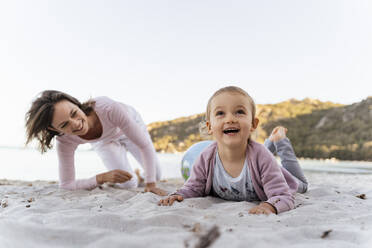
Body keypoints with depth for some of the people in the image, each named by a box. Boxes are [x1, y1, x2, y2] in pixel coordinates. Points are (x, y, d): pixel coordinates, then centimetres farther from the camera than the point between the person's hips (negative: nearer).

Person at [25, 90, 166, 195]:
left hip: (130, 122, -1)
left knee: (156, 175, 8)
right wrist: (102, 178, -43)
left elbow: (145, 145, -37)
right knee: (128, 185, -9)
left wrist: (151, 184, -36)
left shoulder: (108, 108, -48)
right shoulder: (65, 142, -37)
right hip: (103, 142, 1)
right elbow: (66, 185, -29)